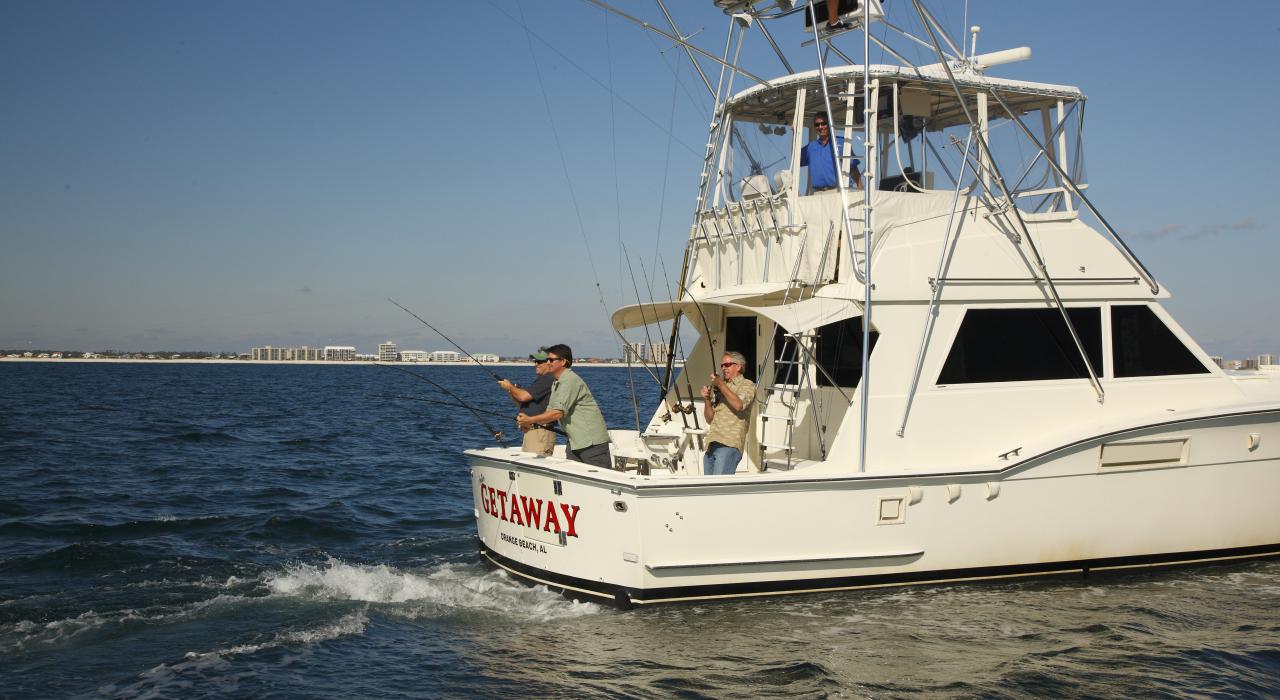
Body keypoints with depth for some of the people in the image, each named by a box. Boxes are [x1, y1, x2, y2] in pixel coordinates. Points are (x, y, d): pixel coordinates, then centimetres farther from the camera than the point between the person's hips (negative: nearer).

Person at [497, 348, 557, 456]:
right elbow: (523, 403, 25)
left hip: (540, 432, -11)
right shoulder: (542, 380, 22)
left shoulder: (548, 380, -12)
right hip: (530, 431, 11)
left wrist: (510, 387, 0)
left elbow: (524, 396, -18)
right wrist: (511, 391, 9)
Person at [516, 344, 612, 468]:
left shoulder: (570, 380, -16)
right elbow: (550, 412, 16)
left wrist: (530, 420, -22)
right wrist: (528, 423, 0)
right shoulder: (556, 383, 16)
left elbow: (558, 413, -24)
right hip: (575, 442, 10)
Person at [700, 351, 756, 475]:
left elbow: (738, 405, -16)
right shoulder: (718, 389, 25)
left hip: (729, 445, -7)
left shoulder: (747, 385, 6)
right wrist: (707, 400, 4)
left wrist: (721, 384, -9)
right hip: (711, 446, 7)